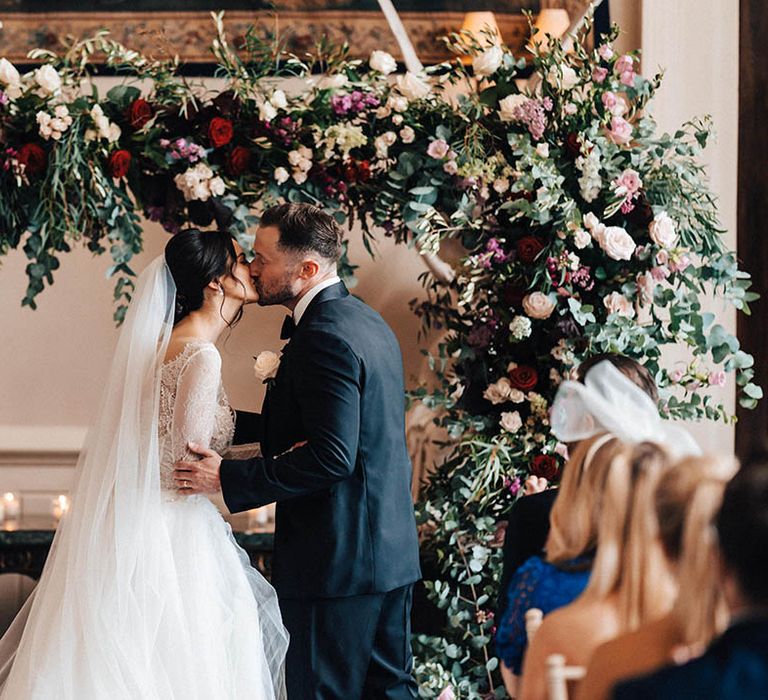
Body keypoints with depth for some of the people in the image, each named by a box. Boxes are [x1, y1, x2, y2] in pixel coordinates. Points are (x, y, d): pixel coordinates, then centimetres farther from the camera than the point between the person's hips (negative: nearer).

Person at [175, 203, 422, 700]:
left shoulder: (323, 336, -19)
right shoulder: (366, 321, 13)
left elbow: (331, 457, -25)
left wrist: (229, 477, -21)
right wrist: (229, 421, 15)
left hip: (335, 560, -10)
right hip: (391, 548, 10)